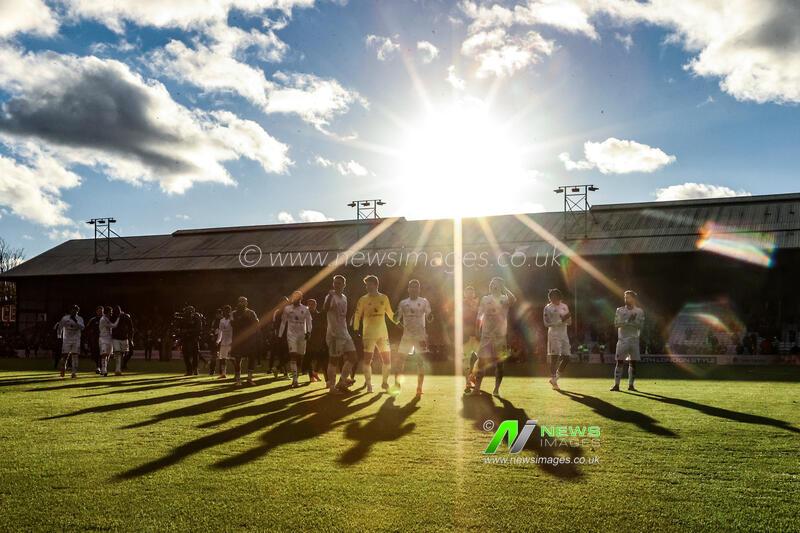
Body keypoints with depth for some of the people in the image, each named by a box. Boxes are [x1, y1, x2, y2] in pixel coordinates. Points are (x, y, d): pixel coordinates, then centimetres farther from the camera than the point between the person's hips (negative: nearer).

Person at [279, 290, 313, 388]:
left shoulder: (305, 309, 6)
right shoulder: (287, 309, 4)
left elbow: (308, 321, 3)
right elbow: (283, 322, 9)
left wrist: (308, 331, -14)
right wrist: (280, 335, 6)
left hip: (302, 335, 2)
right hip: (291, 334, -2)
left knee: (299, 358, 5)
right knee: (293, 355, -16)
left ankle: (295, 379, 17)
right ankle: (295, 380, -23)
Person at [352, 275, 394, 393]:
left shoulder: (384, 298, 7)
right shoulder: (363, 300, -1)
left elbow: (390, 314, 16)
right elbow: (357, 315, -2)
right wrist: (356, 330, -10)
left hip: (383, 333, 3)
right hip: (368, 334, -3)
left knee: (387, 360, 6)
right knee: (367, 360, -4)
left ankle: (385, 382, 24)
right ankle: (369, 385, 7)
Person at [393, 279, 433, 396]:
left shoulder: (424, 302, 2)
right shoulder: (403, 303, 8)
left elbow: (429, 319, -1)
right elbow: (397, 319, 12)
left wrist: (431, 315, -24)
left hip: (420, 336, -2)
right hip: (406, 336, 2)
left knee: (420, 362, -2)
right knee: (399, 359, 2)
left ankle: (419, 387, 3)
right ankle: (397, 384, 15)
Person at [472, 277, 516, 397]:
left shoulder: (504, 299, 2)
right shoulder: (485, 299, 8)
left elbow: (513, 299, -22)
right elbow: (479, 317, 8)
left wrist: (504, 289, -12)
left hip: (500, 336, -1)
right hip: (486, 335, 1)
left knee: (499, 364, 3)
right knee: (481, 362, -2)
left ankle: (496, 389, 11)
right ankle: (477, 388, 3)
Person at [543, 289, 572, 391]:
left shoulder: (564, 306, 12)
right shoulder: (548, 308, -5)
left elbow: (569, 323, 14)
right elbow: (546, 323, -13)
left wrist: (568, 318, -10)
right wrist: (561, 320, -19)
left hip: (564, 334, 6)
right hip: (554, 334, -6)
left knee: (566, 357, 4)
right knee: (554, 357, -8)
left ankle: (555, 378, 20)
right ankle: (553, 380, 0)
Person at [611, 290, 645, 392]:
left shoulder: (639, 311, 5)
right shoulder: (620, 310, 5)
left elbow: (640, 325, -6)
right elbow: (616, 324, -6)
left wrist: (628, 322, -15)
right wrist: (628, 321, -15)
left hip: (634, 339, 1)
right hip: (622, 339, -1)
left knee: (633, 363, 4)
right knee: (620, 362, -6)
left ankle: (631, 385, 12)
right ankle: (616, 385, -7)